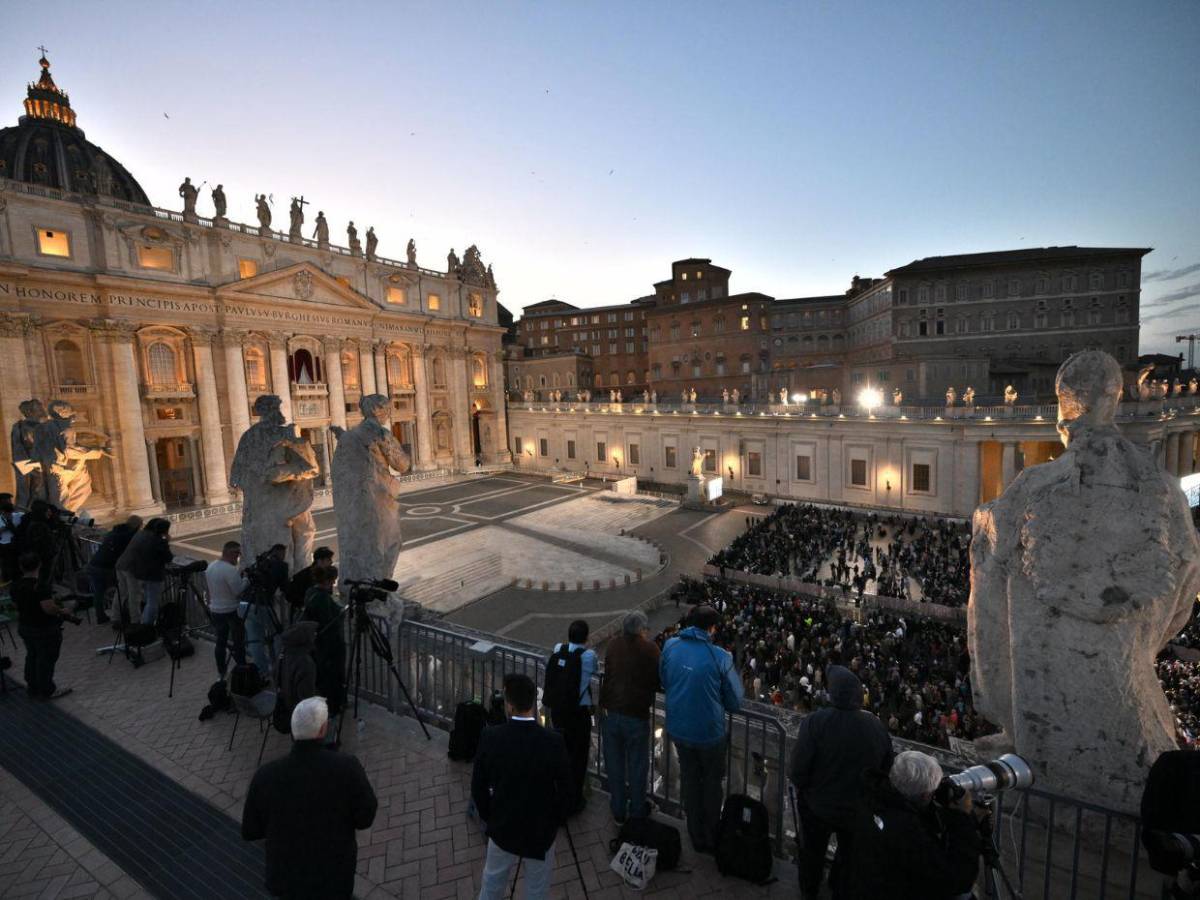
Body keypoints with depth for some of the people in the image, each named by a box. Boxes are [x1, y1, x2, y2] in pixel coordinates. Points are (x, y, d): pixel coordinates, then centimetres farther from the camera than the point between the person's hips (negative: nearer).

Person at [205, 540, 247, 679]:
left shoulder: (210, 567, 4)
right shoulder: (231, 570, -23)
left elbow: (210, 589, 15)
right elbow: (239, 591, -21)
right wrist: (246, 578, -10)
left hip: (215, 611, 8)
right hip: (232, 612, -8)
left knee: (220, 643, 15)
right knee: (239, 643, 2)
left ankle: (221, 673, 23)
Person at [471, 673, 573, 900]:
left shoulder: (490, 737, -20)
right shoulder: (553, 741, -24)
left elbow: (478, 788, -8)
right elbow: (567, 793, -14)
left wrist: (490, 819, 10)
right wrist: (553, 823, 5)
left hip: (502, 828, 2)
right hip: (541, 831, -2)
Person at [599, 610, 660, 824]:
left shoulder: (613, 645, -5)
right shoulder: (649, 649, -17)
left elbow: (607, 676, 3)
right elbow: (657, 682, -8)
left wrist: (604, 704, 13)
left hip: (612, 713, 3)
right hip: (637, 716, -3)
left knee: (614, 766, 18)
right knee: (637, 767, 16)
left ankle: (619, 812, 32)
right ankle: (637, 812, 31)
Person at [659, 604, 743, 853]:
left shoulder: (670, 646, -12)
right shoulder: (720, 657, -23)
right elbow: (734, 702, -12)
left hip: (678, 728, 3)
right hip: (709, 732, -3)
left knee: (689, 778, 24)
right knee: (712, 781, 22)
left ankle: (696, 835, 40)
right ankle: (710, 838, 38)